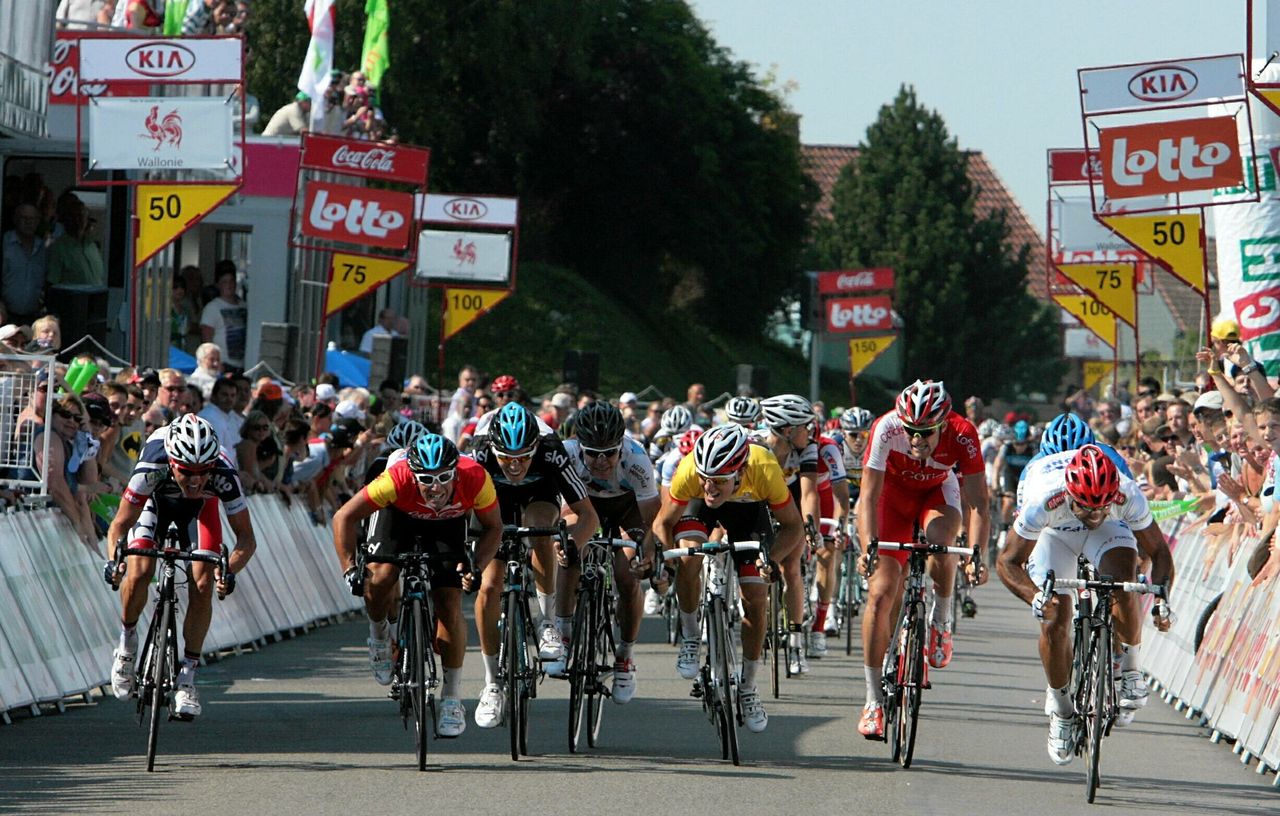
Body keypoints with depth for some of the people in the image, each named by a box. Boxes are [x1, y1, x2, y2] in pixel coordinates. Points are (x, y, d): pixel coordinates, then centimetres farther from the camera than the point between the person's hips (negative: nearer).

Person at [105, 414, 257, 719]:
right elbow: (120, 524, -32)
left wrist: (229, 570, -49)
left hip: (199, 506, 1)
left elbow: (246, 537, -30)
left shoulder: (224, 475, -38)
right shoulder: (152, 468, -41)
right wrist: (114, 560, -51)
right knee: (139, 572, -23)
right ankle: (127, 639, 7)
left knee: (202, 584, -15)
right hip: (155, 499, -1)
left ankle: (187, 677, -3)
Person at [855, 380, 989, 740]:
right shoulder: (886, 428, -33)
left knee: (941, 541, -35)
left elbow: (978, 501, -31)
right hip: (894, 492, 0)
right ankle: (874, 701, -4)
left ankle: (941, 622, -6)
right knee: (881, 593, -11)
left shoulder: (962, 434, -32)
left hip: (938, 492, 0)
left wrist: (977, 554, -45)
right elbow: (869, 495, -32)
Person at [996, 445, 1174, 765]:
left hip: (1109, 532, 1)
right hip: (1053, 532, -1)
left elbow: (1158, 550, -21)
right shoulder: (1045, 498, -40)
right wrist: (1035, 597, -47)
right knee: (1054, 619, -15)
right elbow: (1008, 561, -29)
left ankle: (1129, 667, -7)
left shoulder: (1128, 496, -36)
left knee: (1125, 584, -30)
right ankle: (1060, 707, 8)